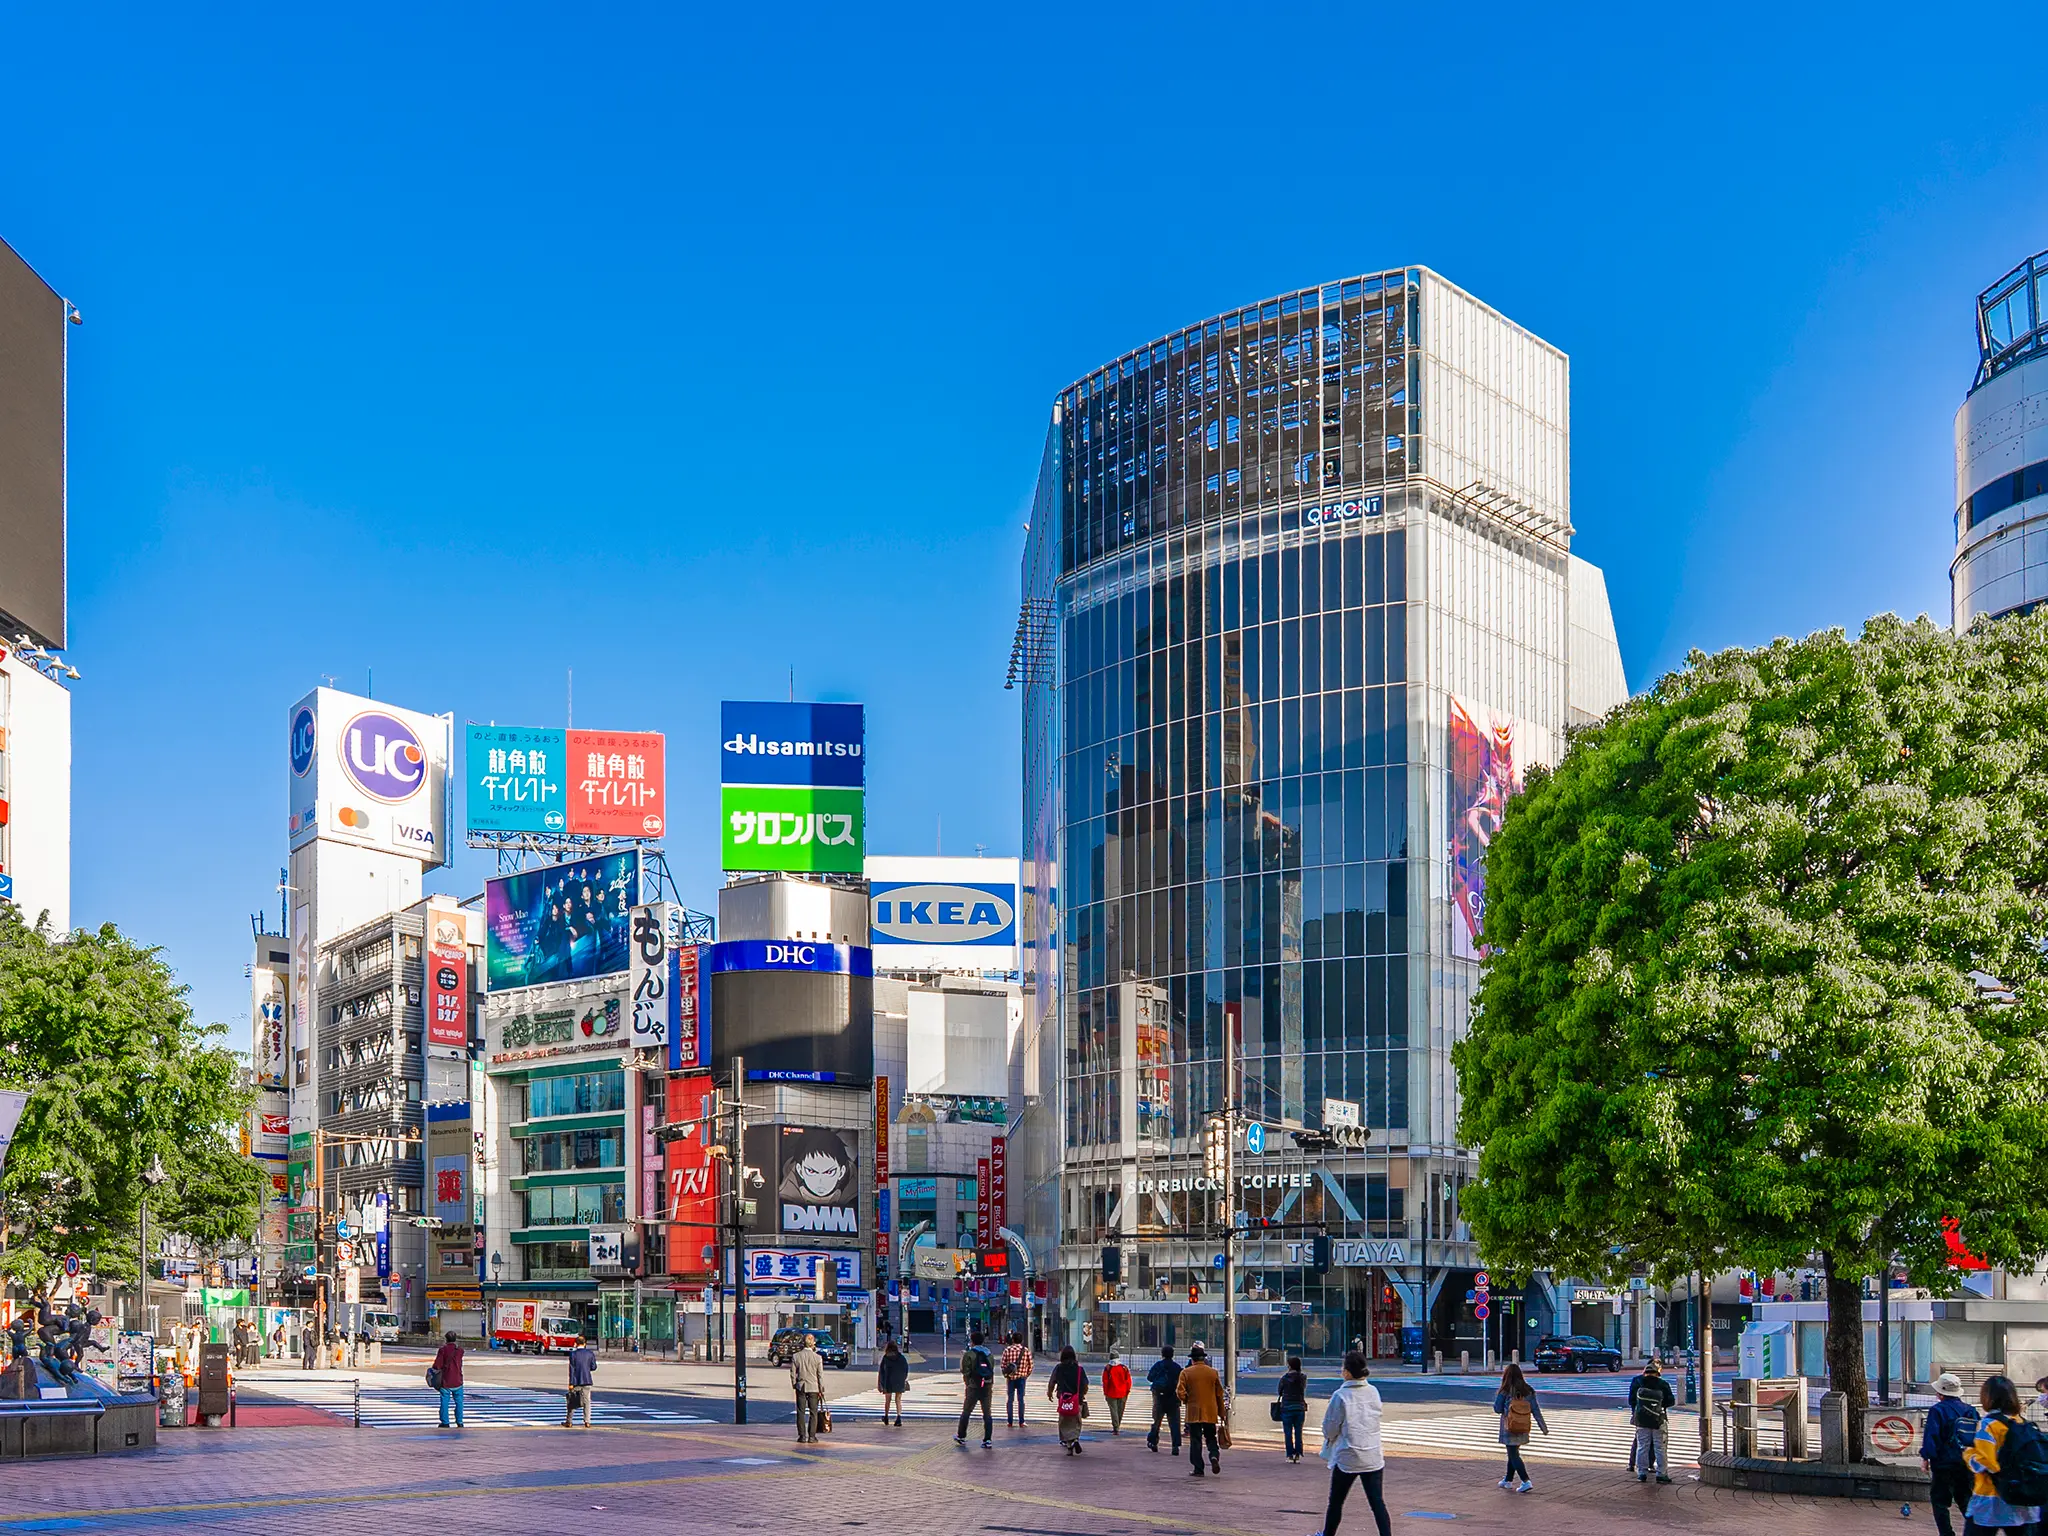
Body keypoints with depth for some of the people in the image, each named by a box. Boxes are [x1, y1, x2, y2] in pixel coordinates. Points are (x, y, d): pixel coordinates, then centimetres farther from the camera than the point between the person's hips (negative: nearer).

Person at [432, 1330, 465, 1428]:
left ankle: (445, 1422, 5)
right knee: (459, 1401, 9)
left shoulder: (443, 1350, -9)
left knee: (444, 1402, 5)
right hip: (457, 1380, 2)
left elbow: (437, 1366, -15)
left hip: (445, 1381, -2)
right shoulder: (460, 1350, 0)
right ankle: (459, 1422, 8)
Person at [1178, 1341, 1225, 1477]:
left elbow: (1181, 1393, -11)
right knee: (1211, 1438, 15)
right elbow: (1219, 1394, 5)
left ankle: (1198, 1469, 2)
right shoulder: (1213, 1372, 1)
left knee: (1195, 1441, 4)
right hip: (1211, 1412, 2)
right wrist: (1221, 1413, 13)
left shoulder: (1186, 1373, -6)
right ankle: (1214, 1455, -13)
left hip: (1194, 1412, -2)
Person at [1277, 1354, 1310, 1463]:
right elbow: (1304, 1388, 10)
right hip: (1300, 1407, 3)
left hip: (1287, 1408, -3)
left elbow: (1280, 1391, 2)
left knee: (1288, 1433, 4)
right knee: (1298, 1432, 10)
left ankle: (1290, 1456, 2)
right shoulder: (1303, 1377, -2)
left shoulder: (1285, 1377, -9)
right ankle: (1297, 1455, 8)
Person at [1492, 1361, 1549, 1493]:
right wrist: (1543, 1427, 0)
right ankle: (1508, 1480, 33)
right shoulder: (1529, 1391, -4)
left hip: (1509, 1430, -5)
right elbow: (1536, 1410, -3)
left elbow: (1497, 1409, -8)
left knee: (1514, 1455, -1)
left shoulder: (1505, 1392, -14)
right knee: (1513, 1453, 21)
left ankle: (1526, 1482, -14)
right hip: (1523, 1430, 5)